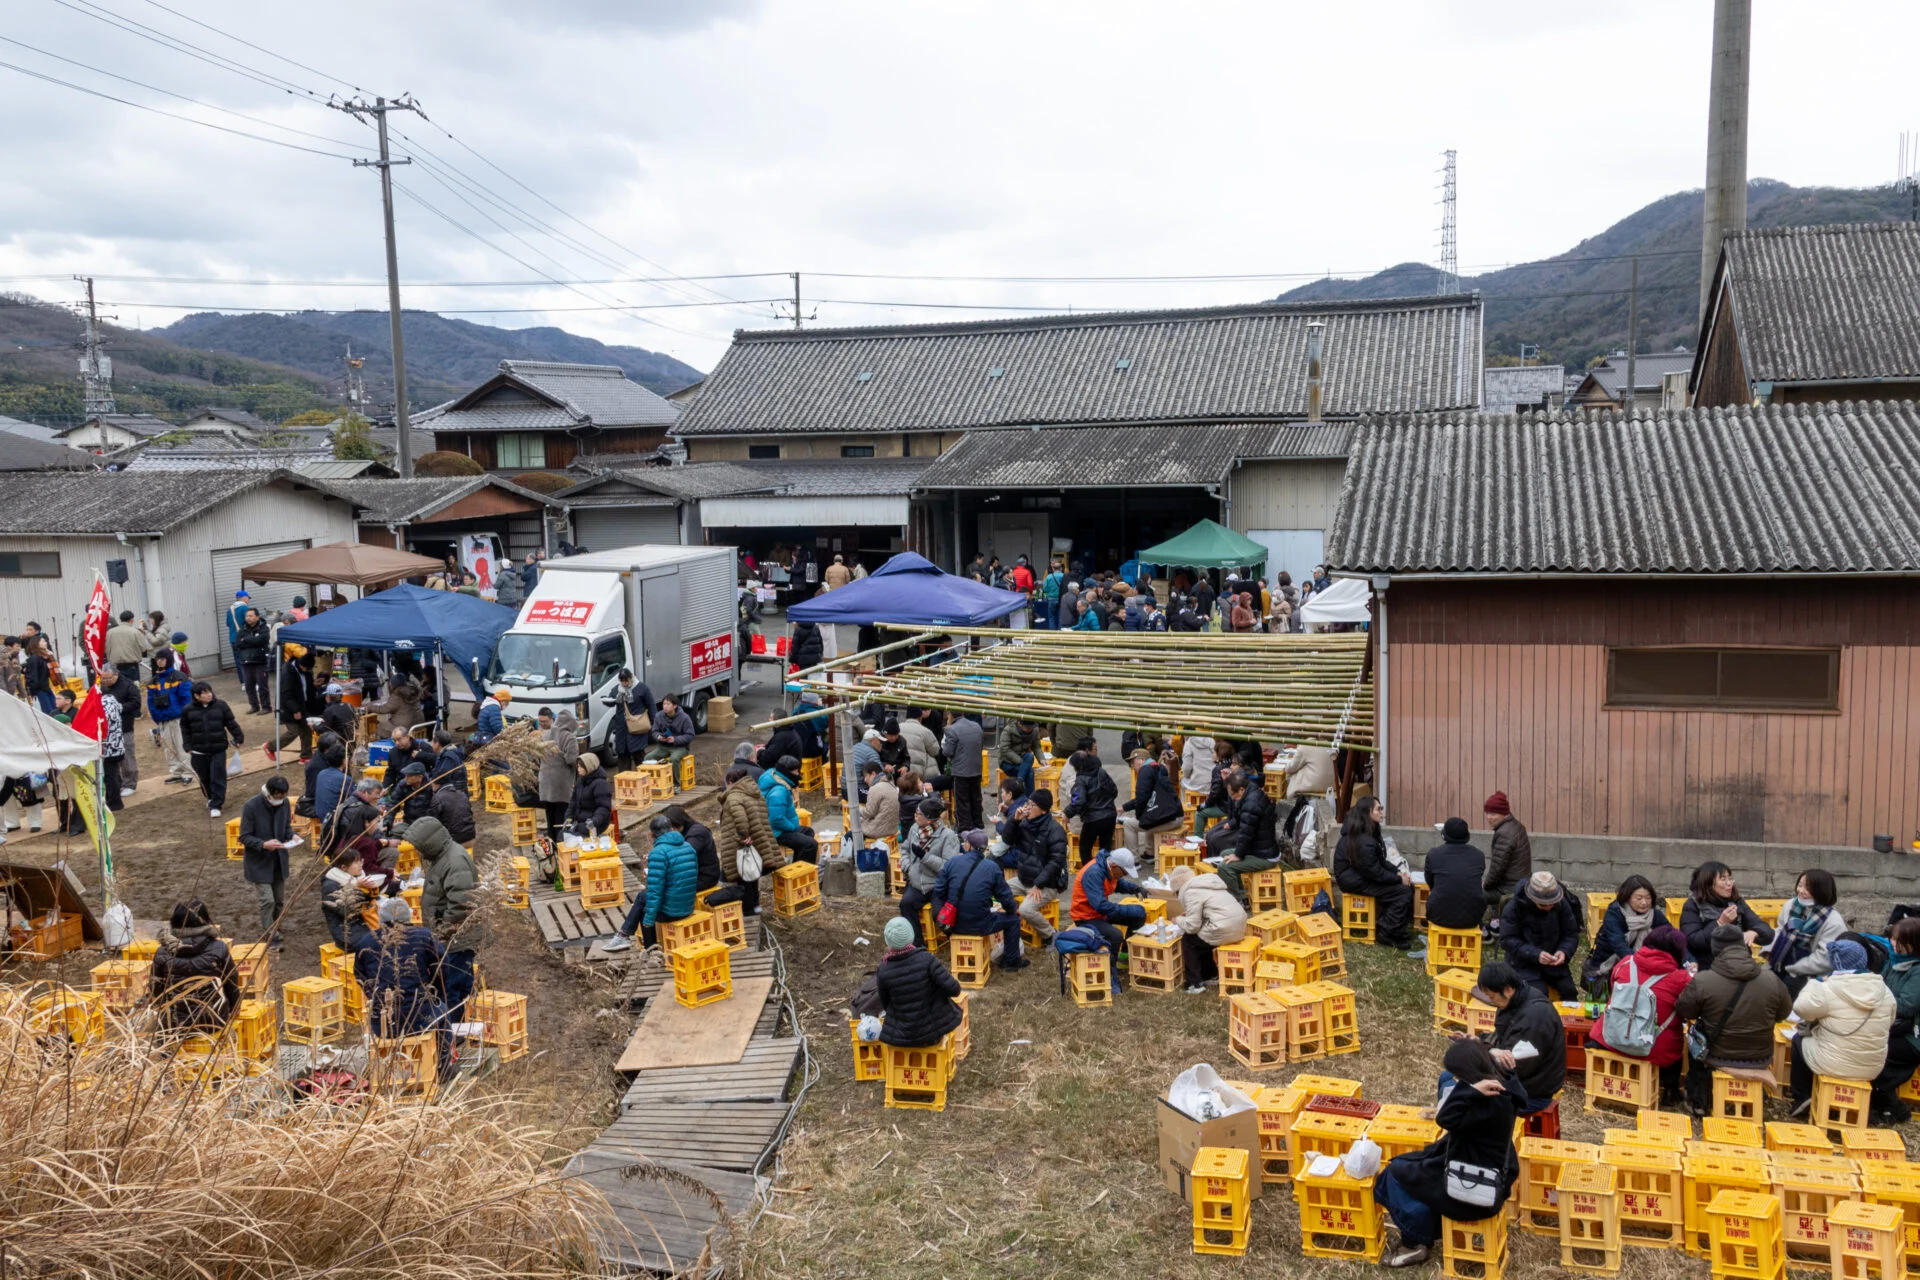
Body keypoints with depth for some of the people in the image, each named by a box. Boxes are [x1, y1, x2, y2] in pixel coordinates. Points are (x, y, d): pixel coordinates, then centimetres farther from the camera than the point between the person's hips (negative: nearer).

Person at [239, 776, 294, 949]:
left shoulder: (285, 803, -6)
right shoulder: (251, 807, -21)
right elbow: (244, 837, -15)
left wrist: (292, 835, -13)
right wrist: (264, 845, -31)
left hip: (279, 860, 5)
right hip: (258, 862, -5)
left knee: (280, 901, 14)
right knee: (267, 900, -9)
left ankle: (269, 929, 34)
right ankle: (271, 938, 3)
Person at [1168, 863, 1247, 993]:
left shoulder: (1191, 892, -8)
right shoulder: (1207, 882, 19)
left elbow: (1192, 926, -11)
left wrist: (1178, 920, 8)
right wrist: (1188, 914, 23)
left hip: (1225, 930, -9)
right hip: (1239, 925, 9)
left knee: (1188, 940, 10)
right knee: (1200, 938, 27)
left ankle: (1196, 984, 9)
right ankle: (1210, 975, 32)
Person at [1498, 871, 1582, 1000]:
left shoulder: (1562, 904, -5)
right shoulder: (1515, 906, -15)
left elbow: (1571, 934, 3)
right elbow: (1507, 940, -15)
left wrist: (1564, 951, -18)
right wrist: (1535, 954, -27)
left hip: (1554, 961, 4)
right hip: (1524, 962, -3)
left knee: (1569, 990, -15)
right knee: (1539, 993, -25)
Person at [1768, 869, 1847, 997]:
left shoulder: (1834, 922, -15)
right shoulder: (1791, 905, 3)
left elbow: (1824, 958, -19)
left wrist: (1792, 969, -17)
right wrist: (1770, 950, -5)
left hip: (1811, 975, -6)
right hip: (1782, 967, 6)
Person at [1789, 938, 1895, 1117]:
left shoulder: (1829, 989, -20)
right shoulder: (1884, 990, -3)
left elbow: (1801, 1008, -7)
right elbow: (1888, 1024, 11)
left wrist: (1816, 982, 6)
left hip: (1833, 1066, -5)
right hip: (1873, 1069, 5)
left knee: (1799, 1040, 23)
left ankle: (1802, 1097, 24)